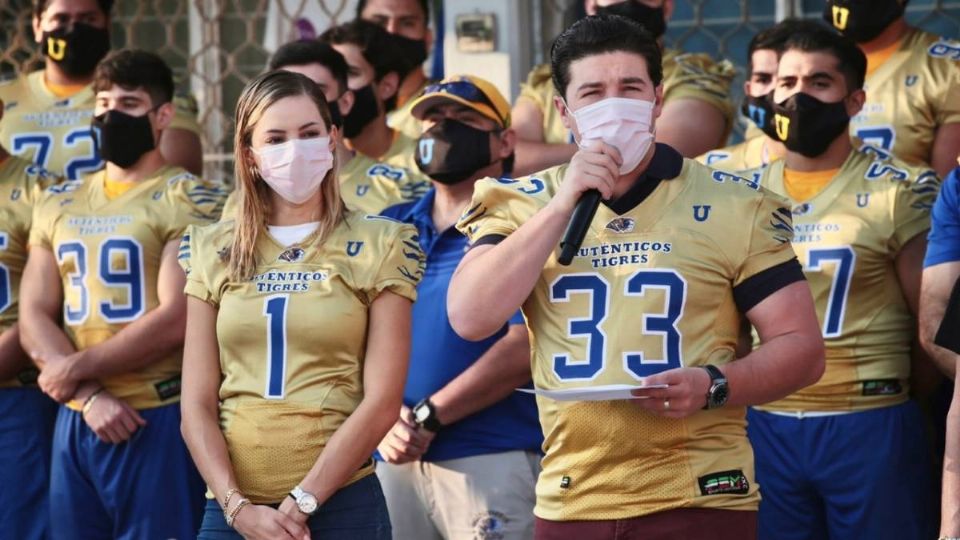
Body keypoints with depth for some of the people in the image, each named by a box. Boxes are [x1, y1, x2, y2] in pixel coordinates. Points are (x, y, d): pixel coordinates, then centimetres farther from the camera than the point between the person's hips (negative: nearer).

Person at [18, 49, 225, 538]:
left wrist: (76, 369, -8)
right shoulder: (58, 206, 14)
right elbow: (34, 321, 7)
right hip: (77, 421, 5)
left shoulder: (188, 201, -3)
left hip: (157, 420, -5)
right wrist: (90, 395, -9)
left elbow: (176, 321, -13)